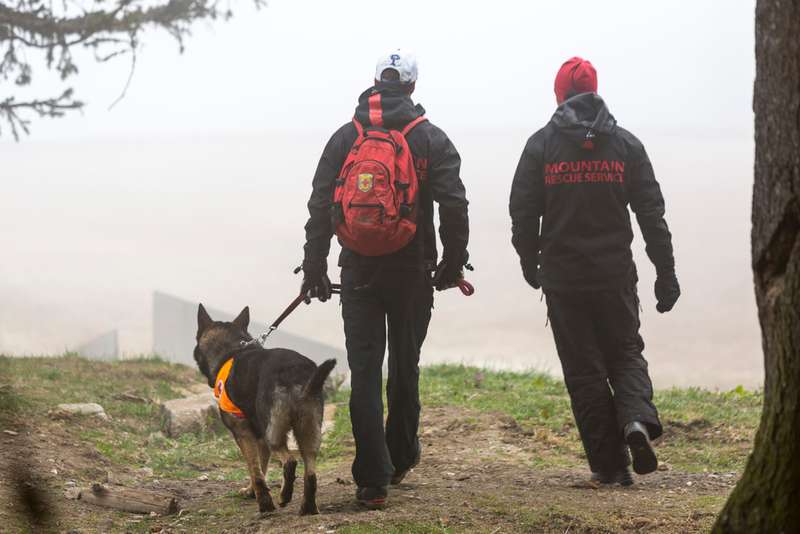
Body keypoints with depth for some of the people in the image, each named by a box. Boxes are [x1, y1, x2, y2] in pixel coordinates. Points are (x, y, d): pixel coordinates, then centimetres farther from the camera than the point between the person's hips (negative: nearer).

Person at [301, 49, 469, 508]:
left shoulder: (345, 138, 3)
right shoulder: (431, 140, -2)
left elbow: (321, 207, 2)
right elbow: (455, 207, -7)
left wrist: (314, 268, 7)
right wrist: (453, 263, 4)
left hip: (359, 272, 0)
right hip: (413, 272, 0)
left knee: (365, 372, -1)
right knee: (405, 367, 17)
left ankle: (373, 481, -8)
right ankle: (400, 458, 32)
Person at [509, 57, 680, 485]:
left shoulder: (541, 145, -1)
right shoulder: (625, 144, 2)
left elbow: (523, 213, 0)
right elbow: (651, 213, 1)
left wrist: (530, 263, 16)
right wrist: (665, 274, 6)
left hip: (563, 279, -1)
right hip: (616, 275, 1)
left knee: (584, 370, 5)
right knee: (626, 354, 16)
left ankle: (609, 463, 3)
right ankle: (637, 418, -14)